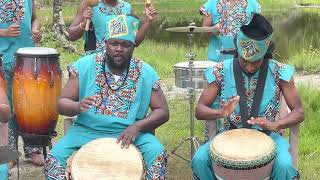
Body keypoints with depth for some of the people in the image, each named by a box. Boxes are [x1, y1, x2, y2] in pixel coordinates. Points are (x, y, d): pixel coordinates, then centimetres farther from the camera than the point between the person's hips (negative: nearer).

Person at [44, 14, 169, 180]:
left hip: (130, 133, 0)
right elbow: (61, 103, -3)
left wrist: (137, 127, -19)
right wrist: (78, 107, -28)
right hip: (87, 131, 0)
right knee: (54, 158, -23)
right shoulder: (85, 66, -4)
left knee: (158, 155, -27)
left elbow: (162, 111, -1)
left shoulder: (145, 73, -3)